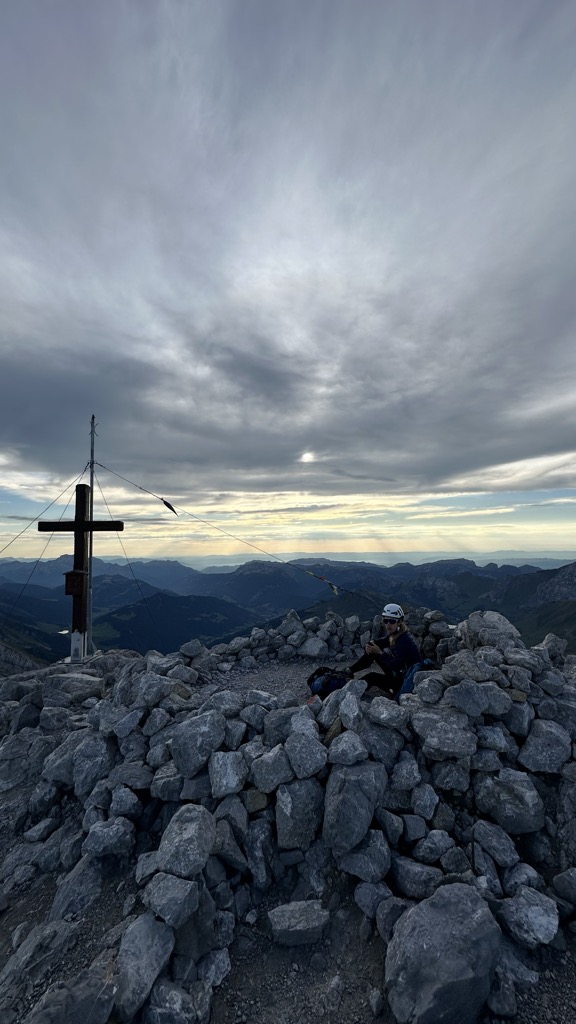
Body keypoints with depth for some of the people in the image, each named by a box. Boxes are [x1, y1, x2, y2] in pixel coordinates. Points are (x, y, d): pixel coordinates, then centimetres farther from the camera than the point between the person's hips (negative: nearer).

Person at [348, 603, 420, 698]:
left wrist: (380, 653, -26)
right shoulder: (394, 634, -2)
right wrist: (371, 644, -21)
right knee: (372, 652, -1)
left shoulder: (405, 640, -28)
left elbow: (396, 665, -32)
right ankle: (349, 672, 3)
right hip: (401, 674, 8)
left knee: (372, 677, -16)